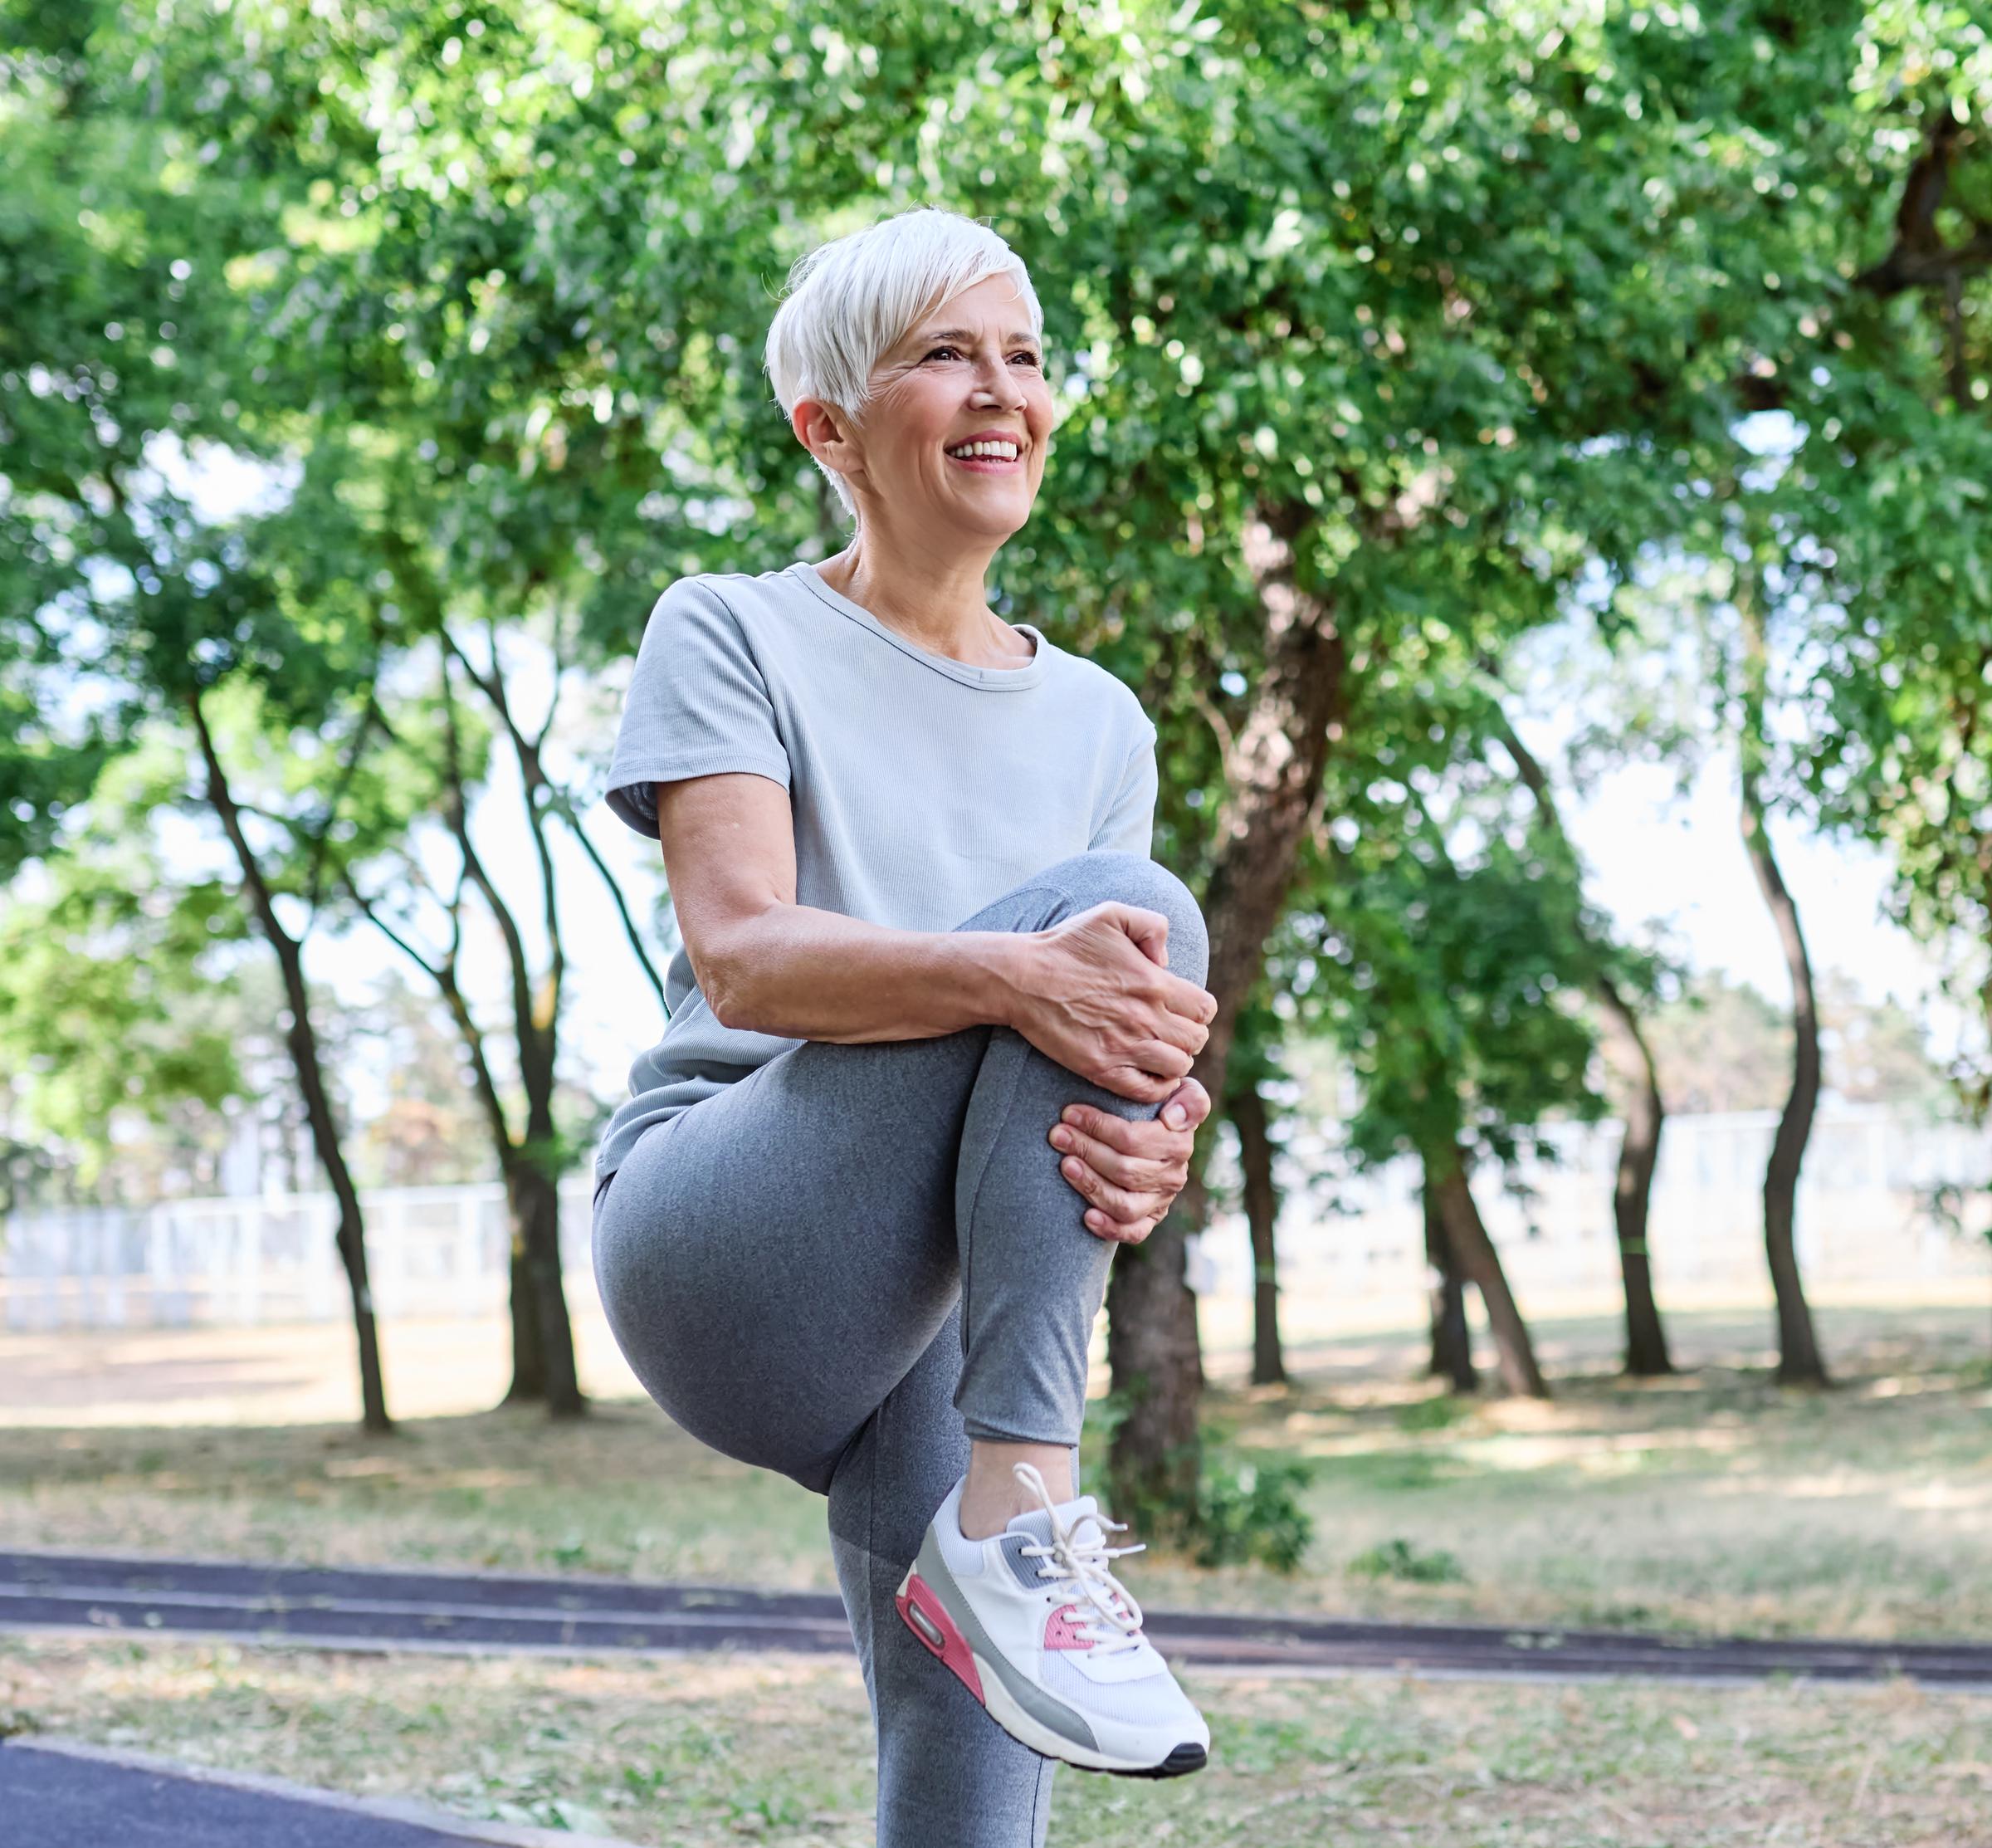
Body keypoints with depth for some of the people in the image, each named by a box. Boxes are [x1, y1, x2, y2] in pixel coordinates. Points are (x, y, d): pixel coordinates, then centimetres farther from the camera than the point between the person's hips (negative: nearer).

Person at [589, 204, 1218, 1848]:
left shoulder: (1099, 722, 17)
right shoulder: (732, 635, 3)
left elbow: (1128, 1026, 6)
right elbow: (740, 956, -13)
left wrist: (1150, 1150, -20)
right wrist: (1010, 974, -32)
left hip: (935, 1321, 5)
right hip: (713, 1250, -5)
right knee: (1119, 904, -25)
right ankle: (1019, 1512, -29)